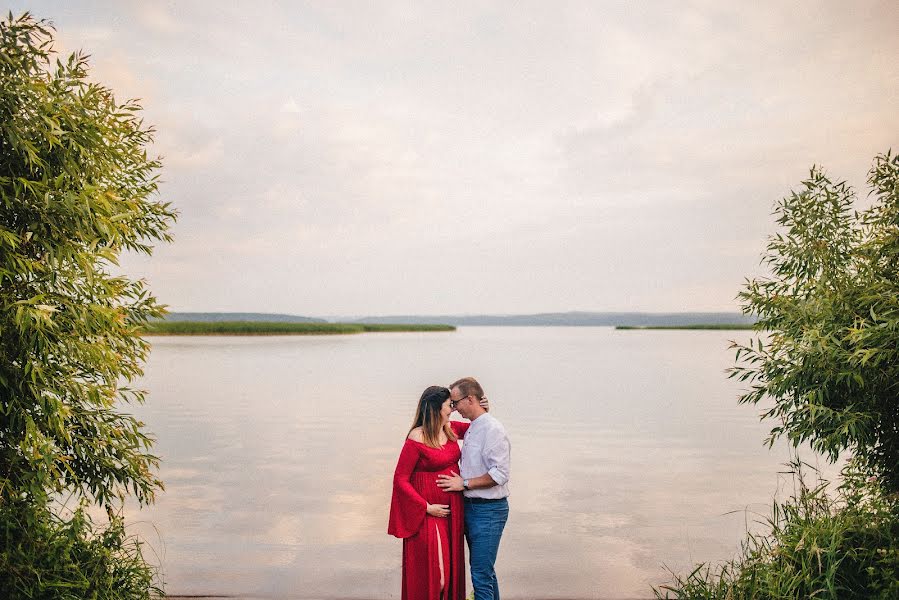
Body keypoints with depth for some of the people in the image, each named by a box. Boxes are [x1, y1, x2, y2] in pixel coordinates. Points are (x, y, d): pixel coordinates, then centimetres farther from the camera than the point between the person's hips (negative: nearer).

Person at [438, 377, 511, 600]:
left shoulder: (492, 429, -16)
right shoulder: (471, 429, 12)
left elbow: (499, 474, -22)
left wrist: (464, 483, -17)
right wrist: (458, 479, 6)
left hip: (488, 510, -9)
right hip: (471, 506, 9)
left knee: (481, 573, -8)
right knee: (484, 569, 18)